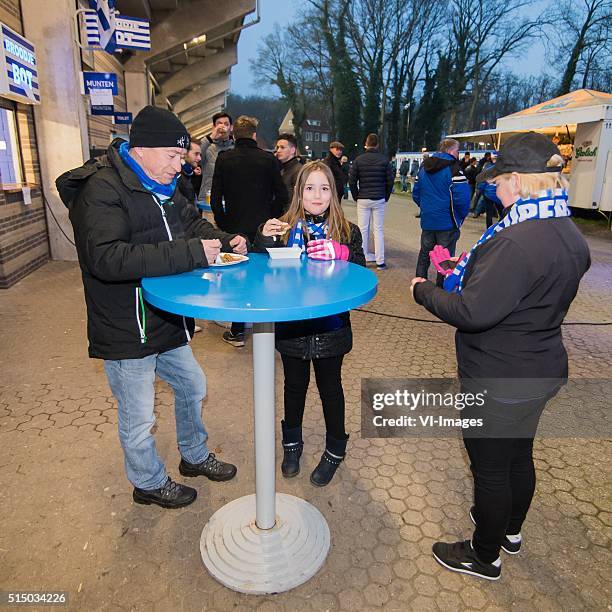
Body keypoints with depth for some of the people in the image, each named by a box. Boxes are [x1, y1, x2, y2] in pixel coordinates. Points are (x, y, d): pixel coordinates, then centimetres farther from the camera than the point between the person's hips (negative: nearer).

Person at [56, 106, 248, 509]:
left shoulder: (164, 185, 7)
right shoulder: (101, 189, -21)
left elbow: (192, 221, 18)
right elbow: (106, 258, -33)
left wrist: (224, 242, -5)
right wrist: (191, 252, -35)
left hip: (167, 321, 9)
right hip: (126, 334, -8)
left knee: (193, 387, 24)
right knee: (139, 421, 10)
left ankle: (195, 456, 48)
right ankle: (149, 483, 37)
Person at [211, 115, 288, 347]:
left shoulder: (224, 159, -2)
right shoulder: (268, 159, -1)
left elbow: (216, 197, -3)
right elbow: (281, 195, 0)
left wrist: (222, 224, 8)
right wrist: (271, 219, 11)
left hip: (235, 228, 0)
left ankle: (237, 332, 15)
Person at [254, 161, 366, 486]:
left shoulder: (347, 231, -3)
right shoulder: (284, 228, -2)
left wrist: (339, 256, -23)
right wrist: (264, 239, -20)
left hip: (330, 325, -1)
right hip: (292, 325, 1)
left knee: (330, 386, 15)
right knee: (295, 385, 19)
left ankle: (335, 449, 37)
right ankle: (292, 442, 42)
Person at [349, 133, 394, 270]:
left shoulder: (358, 160, -1)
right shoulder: (384, 160, 0)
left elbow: (352, 181, -3)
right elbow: (390, 181, 0)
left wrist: (356, 197, 7)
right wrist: (386, 197, 10)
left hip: (363, 200, 0)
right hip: (379, 200, 0)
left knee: (363, 229, 7)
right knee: (378, 230, 3)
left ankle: (363, 258, 9)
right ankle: (380, 261, 3)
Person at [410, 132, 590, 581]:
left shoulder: (517, 242, -29)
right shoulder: (571, 236, 3)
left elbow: (473, 312, -31)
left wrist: (425, 291, -13)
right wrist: (467, 276, 9)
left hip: (499, 382, -9)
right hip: (540, 370, 10)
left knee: (490, 468, 10)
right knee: (519, 456, 26)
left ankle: (484, 556, 34)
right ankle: (511, 530, 51)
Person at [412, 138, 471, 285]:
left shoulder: (424, 168, 9)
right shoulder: (453, 168, -13)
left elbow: (416, 193, 12)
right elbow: (462, 197, -21)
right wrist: (461, 215, -5)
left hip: (427, 221, 6)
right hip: (448, 223, -6)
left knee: (424, 255, 18)